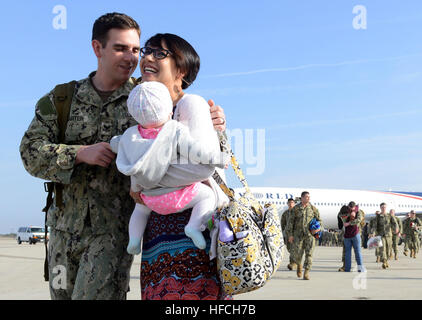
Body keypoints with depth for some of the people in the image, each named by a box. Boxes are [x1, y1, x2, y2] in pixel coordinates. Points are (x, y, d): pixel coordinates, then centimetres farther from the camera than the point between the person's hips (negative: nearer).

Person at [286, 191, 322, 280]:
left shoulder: (313, 208, 4)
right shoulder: (296, 208, 1)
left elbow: (319, 220, 12)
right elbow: (290, 222, 3)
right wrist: (290, 234, -3)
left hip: (309, 234, 1)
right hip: (298, 234, 0)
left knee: (309, 253, -8)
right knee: (298, 254, 0)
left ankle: (306, 273, -4)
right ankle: (299, 265, 33)